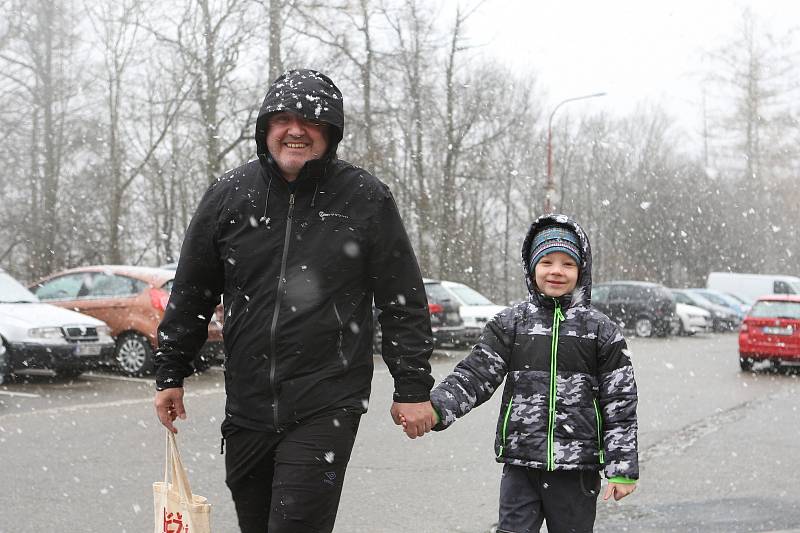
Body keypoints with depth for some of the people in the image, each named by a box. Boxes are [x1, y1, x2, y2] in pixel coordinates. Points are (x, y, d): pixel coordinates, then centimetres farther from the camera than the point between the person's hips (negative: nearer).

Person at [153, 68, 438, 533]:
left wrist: (413, 388, 0)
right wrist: (171, 374, 15)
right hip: (247, 406, 4)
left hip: (326, 410, -4)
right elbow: (191, 294, 13)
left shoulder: (366, 199, -3)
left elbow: (403, 301, 1)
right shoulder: (229, 196, 4)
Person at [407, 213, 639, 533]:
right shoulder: (509, 324, 5)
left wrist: (622, 469, -1)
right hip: (521, 465, 1)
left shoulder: (602, 331, 2)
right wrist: (434, 409, -21)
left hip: (577, 468, -1)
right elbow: (476, 374, -3)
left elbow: (620, 402, 2)